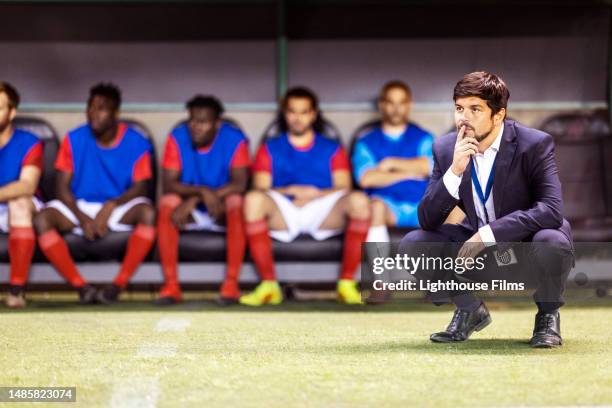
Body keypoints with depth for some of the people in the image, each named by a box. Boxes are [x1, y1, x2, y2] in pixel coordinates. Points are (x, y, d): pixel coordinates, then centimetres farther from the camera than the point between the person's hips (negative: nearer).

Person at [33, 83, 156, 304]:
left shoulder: (136, 143, -4)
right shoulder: (74, 140, -1)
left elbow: (140, 186, -8)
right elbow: (63, 187, -2)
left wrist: (111, 206, -26)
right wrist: (82, 218, -18)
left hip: (119, 209, -1)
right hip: (80, 208, 1)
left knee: (147, 212, -34)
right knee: (42, 218, -28)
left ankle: (118, 285, -32)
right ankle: (81, 286, -30)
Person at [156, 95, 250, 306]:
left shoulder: (235, 139, -13)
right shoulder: (177, 138, -8)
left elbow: (240, 184, -23)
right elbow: (168, 184, -15)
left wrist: (193, 199, -30)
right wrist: (202, 191, -34)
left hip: (222, 212, -1)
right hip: (191, 215, 1)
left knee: (236, 202, -33)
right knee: (168, 202, -29)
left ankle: (231, 284, -32)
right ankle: (171, 284, -31)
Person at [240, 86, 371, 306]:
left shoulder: (333, 149, 23)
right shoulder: (270, 148, 21)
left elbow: (343, 188, 7)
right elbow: (260, 190, 5)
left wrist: (314, 195, -12)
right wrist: (293, 191, -12)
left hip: (324, 215, 0)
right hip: (282, 216, 0)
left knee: (359, 201, -31)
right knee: (252, 200, -33)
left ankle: (347, 283, -26)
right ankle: (269, 285, -29)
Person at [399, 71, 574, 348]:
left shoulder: (534, 144, -19)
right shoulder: (445, 149, -8)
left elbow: (551, 210, -31)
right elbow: (427, 221, -13)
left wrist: (488, 233, -37)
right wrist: (454, 171, -30)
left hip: (527, 247, -4)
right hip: (479, 247, 4)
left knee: (551, 242, -37)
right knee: (412, 245, -17)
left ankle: (548, 315, -5)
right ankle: (470, 310, 8)